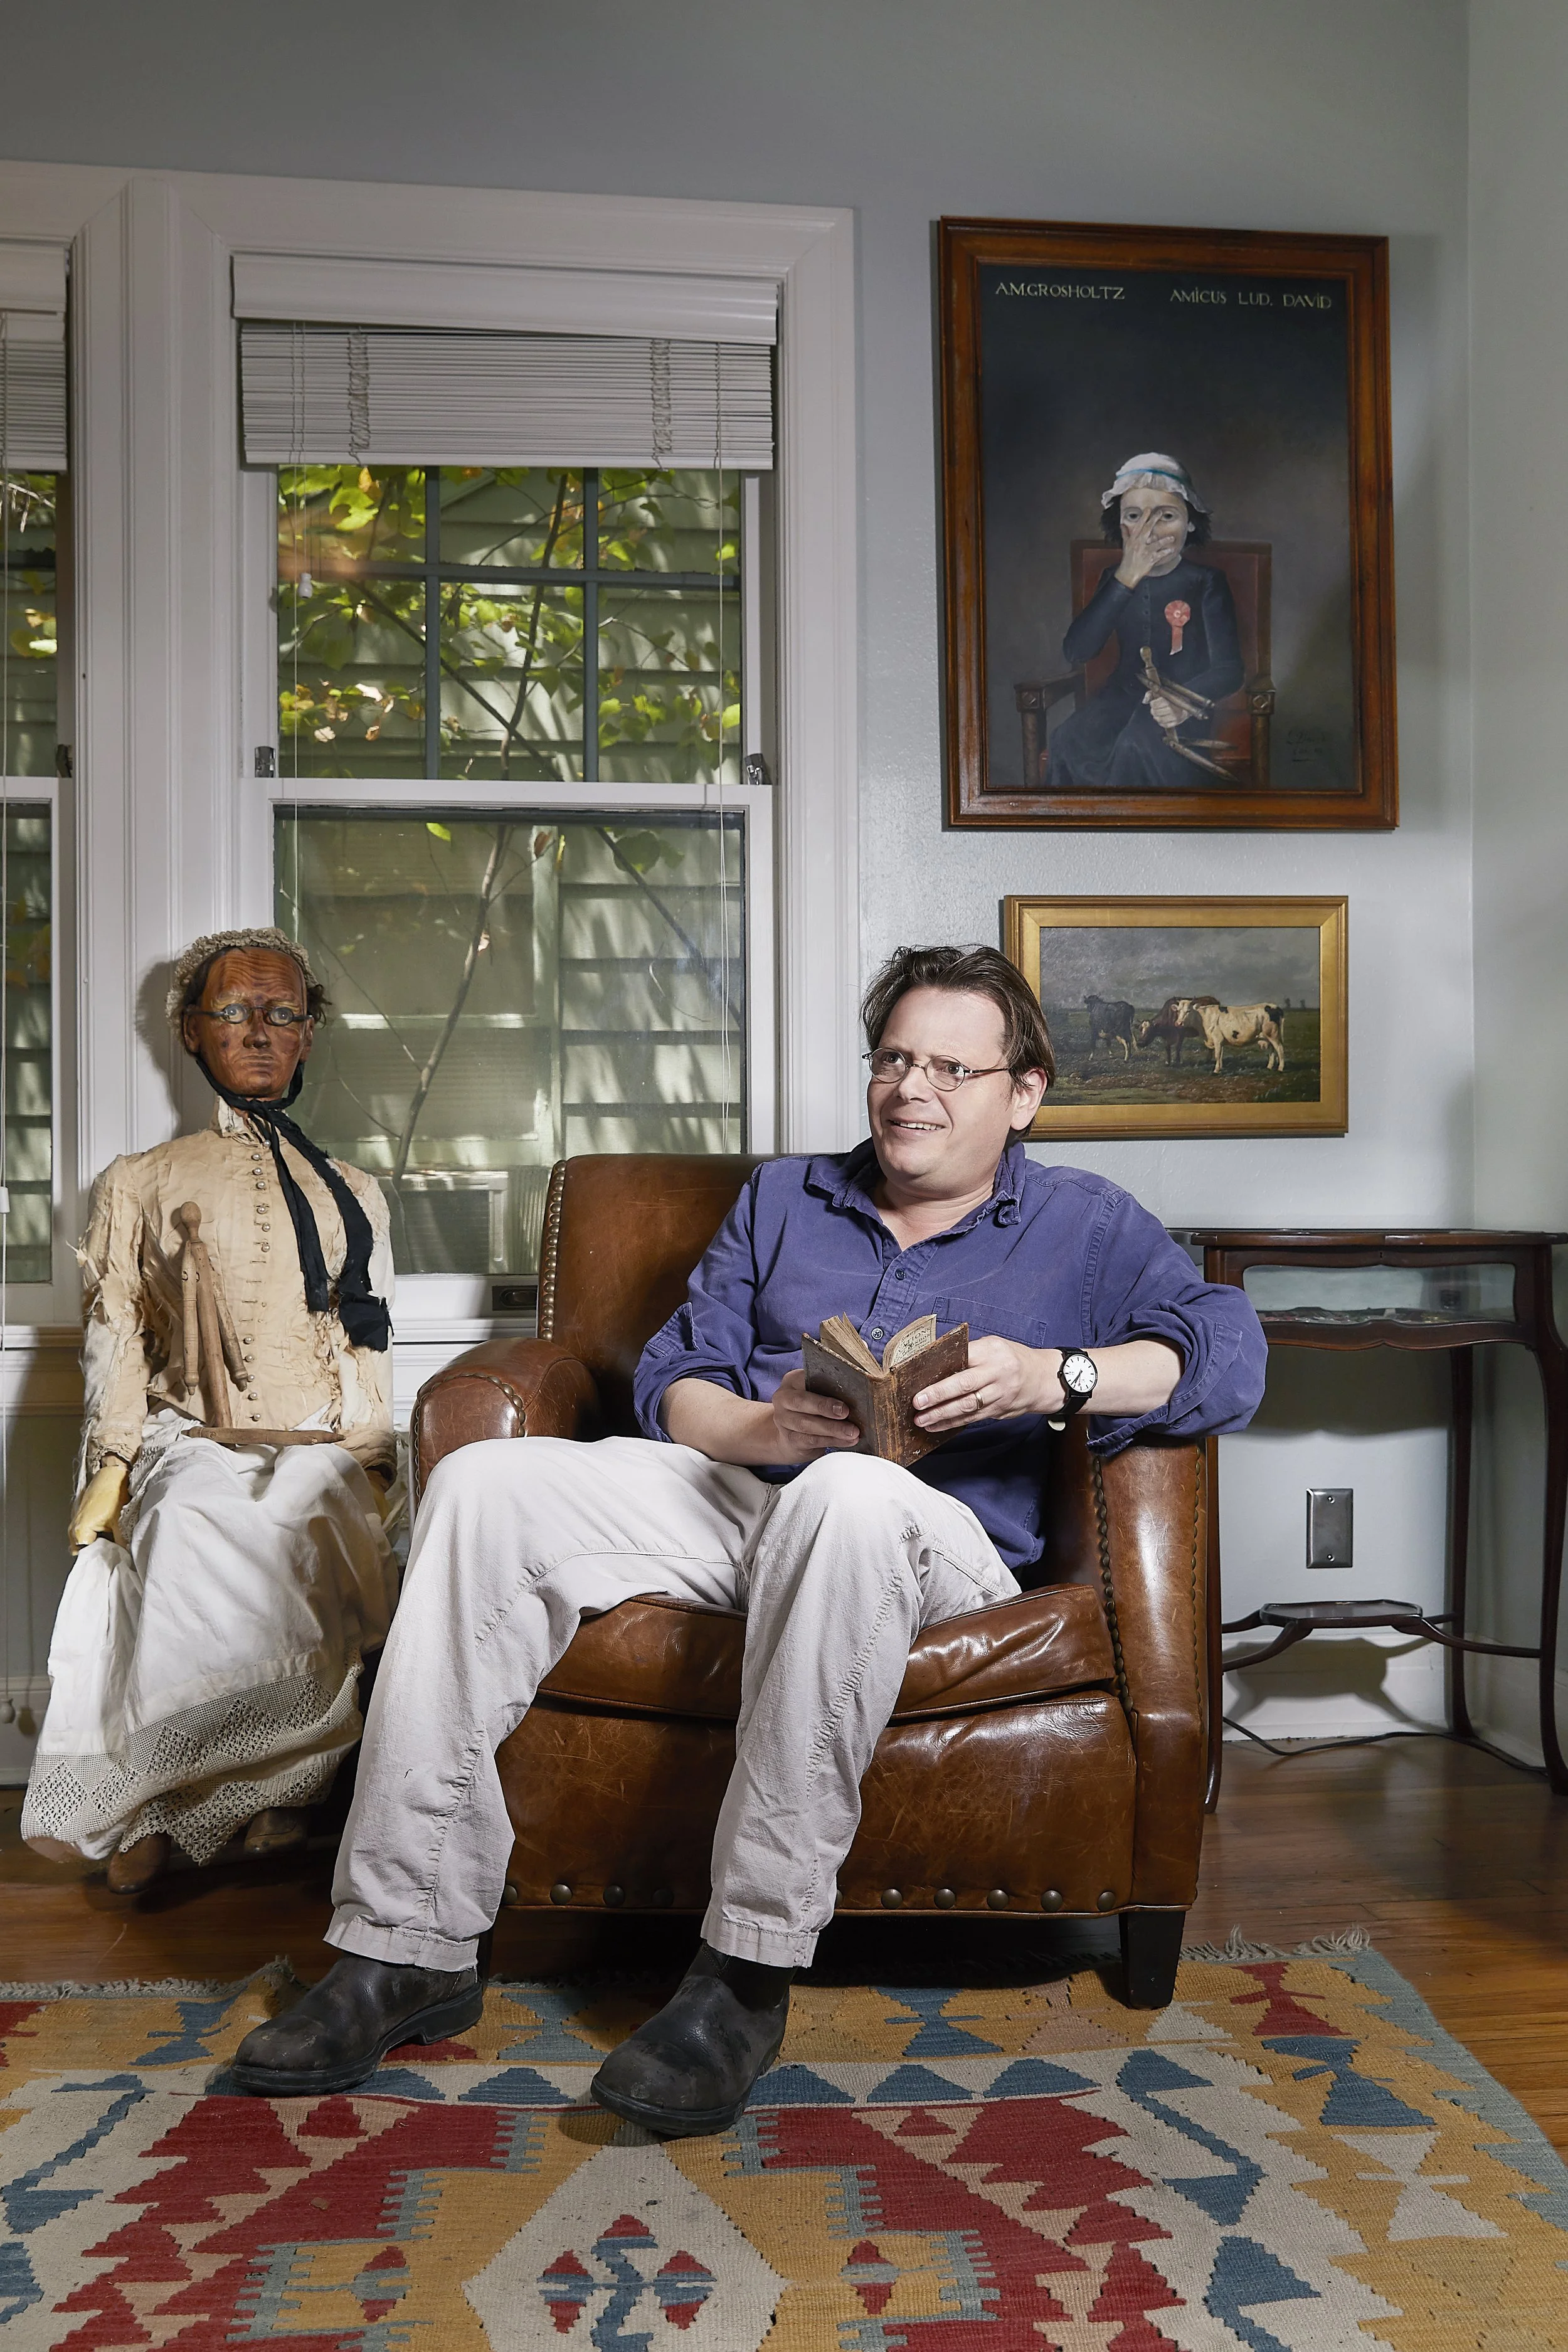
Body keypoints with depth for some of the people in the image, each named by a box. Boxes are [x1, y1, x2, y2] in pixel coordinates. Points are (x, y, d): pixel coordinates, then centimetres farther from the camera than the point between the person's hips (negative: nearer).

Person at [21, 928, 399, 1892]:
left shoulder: (355, 1194, 23)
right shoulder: (143, 1183, 19)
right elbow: (115, 1343, 11)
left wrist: (371, 1479, 5)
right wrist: (111, 1473, -2)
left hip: (323, 1459, 1)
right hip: (191, 1450, -1)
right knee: (189, 1568, -34)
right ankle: (146, 1813, -16)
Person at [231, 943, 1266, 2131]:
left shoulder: (1085, 1224, 15)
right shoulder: (785, 1197, 24)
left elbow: (1230, 1353, -2)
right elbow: (672, 1380, 14)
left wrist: (1054, 1375, -19)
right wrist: (765, 1428, -9)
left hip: (941, 1532, -4)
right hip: (733, 1487, 4)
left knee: (850, 1497, -41)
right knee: (484, 1487, -20)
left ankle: (749, 1973, -33)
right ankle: (409, 1945, -19)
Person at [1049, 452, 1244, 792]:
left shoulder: (1206, 582, -3)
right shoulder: (1114, 579, 6)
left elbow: (1228, 670, -8)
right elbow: (1075, 654, -10)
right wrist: (1125, 580, -19)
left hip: (1179, 711, -3)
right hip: (1123, 697, 3)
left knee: (1136, 748, -36)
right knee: (1070, 743, -29)